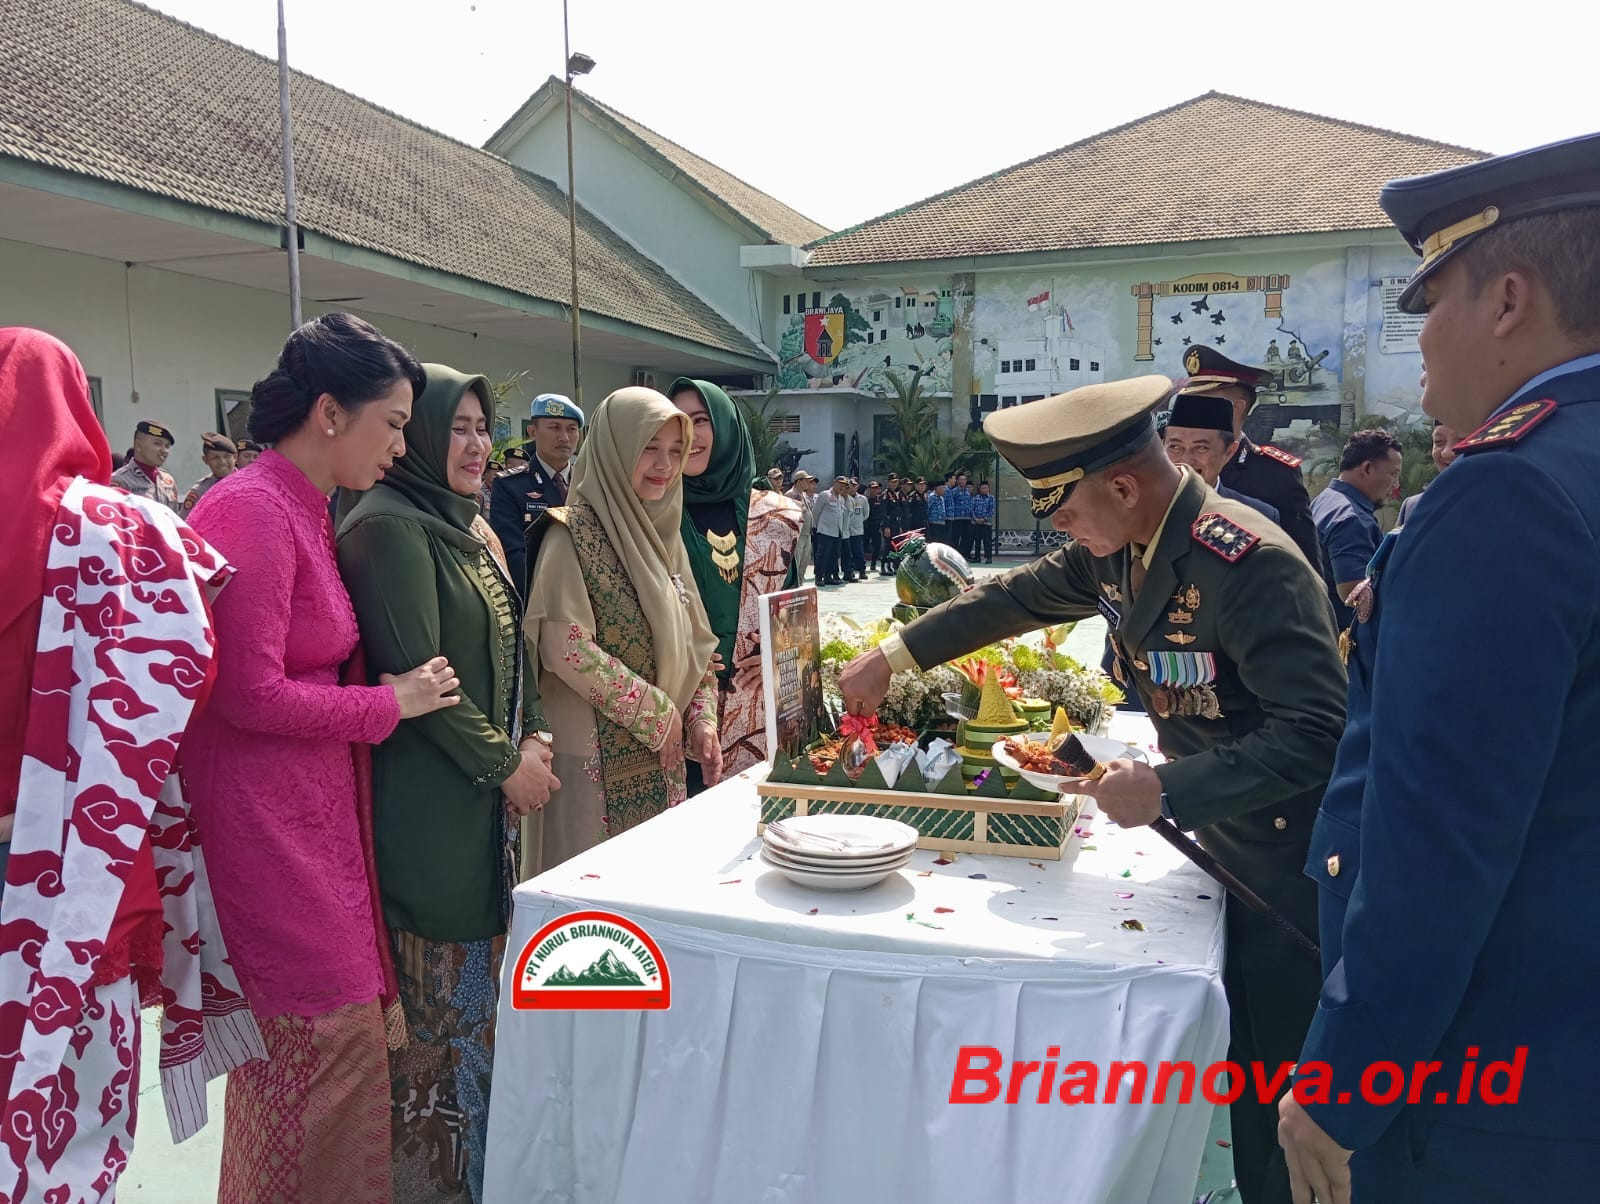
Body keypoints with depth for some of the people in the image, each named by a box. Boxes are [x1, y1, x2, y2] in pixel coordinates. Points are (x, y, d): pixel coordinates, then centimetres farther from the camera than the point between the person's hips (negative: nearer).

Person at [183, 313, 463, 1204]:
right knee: (331, 1038, 2)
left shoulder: (309, 514, 11)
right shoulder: (251, 511, -18)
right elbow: (253, 695, -21)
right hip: (264, 819, -9)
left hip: (317, 807, 9)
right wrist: (392, 703, -10)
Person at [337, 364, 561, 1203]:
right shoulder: (389, 527, -14)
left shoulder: (467, 525, 15)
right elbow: (415, 672, -19)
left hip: (487, 789, 9)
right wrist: (505, 763, -12)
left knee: (476, 975, 18)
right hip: (429, 798, -9)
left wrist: (530, 735, 5)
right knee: (437, 989, 3)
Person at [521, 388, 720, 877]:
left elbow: (695, 640, 14)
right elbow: (566, 649, -19)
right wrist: (657, 714, -13)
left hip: (662, 755, 7)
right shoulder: (573, 533, -11)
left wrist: (701, 717, 1)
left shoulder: (663, 532, 11)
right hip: (595, 755, -7)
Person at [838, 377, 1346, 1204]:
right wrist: (892, 655, 12)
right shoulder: (1115, 548, -2)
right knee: (1233, 1062, 21)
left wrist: (1165, 791, -31)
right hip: (1217, 838, 8)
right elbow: (1012, 598, 11)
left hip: (1289, 864, -7)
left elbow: (1318, 733, -31)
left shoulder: (1249, 563, -28)